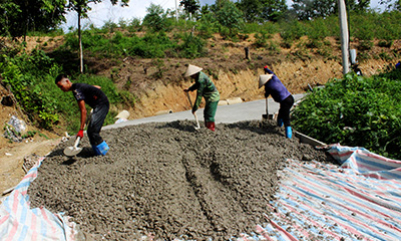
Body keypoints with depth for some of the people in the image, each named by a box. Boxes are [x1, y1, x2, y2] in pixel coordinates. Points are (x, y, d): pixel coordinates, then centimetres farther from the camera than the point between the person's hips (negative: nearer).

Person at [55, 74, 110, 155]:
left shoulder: (76, 90, -17)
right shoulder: (78, 86, 12)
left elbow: (83, 111, -21)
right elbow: (98, 87, 22)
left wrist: (81, 130, -20)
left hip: (101, 105, -10)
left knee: (92, 131, -12)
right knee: (91, 131, 11)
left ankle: (102, 149, 0)